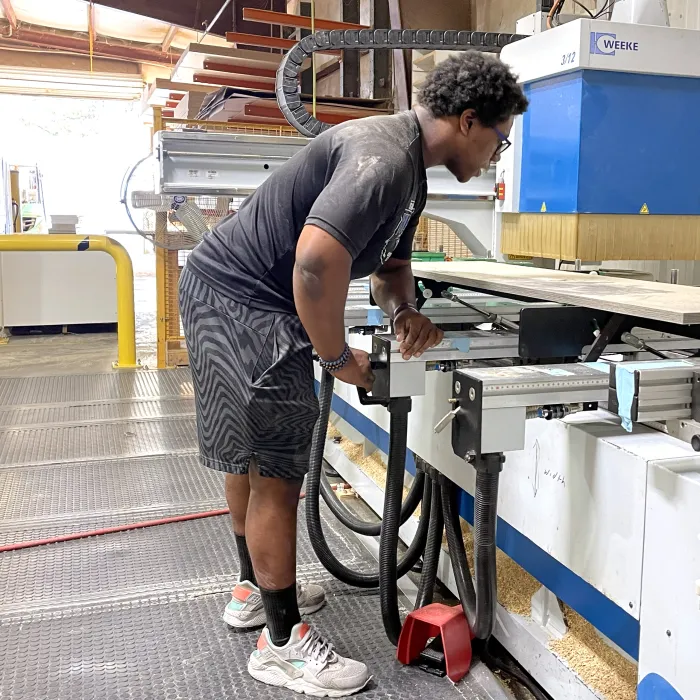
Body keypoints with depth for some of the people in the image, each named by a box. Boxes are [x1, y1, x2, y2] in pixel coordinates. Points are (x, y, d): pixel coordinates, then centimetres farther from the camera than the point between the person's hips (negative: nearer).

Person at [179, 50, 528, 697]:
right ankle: (283, 644, 12)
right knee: (277, 473, -4)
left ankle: (255, 587, 41)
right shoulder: (382, 157, -24)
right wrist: (339, 356, -22)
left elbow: (392, 264, 19)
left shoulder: (411, 173, 10)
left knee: (251, 453, 22)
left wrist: (404, 312, -3)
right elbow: (317, 261, -37)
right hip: (239, 302, -11)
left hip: (237, 295, 11)